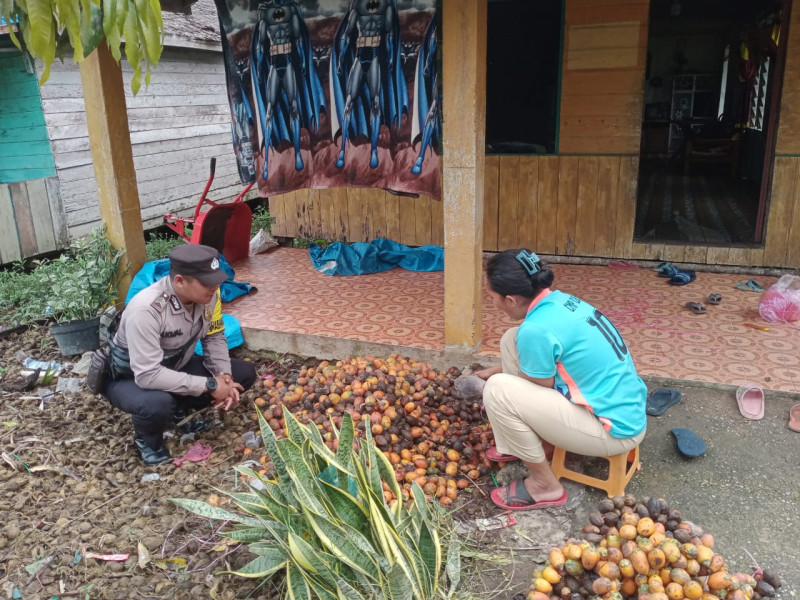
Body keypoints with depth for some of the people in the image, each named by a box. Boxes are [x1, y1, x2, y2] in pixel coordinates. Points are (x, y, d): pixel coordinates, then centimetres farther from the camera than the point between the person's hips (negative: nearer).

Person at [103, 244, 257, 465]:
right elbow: (148, 375, -39)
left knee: (244, 373, -6)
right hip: (128, 378, -6)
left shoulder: (208, 294, -19)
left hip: (173, 366, 6)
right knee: (158, 403, -40)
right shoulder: (146, 309, -37)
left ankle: (179, 412, 12)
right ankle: (147, 440, -2)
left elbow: (214, 337, -4)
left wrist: (224, 376, -21)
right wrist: (209, 385, -36)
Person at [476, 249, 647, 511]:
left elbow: (539, 393, -12)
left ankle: (545, 485, 0)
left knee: (498, 391, -19)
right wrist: (493, 371, 31)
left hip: (613, 429, -9)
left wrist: (494, 384, 6)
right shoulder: (558, 300, 1)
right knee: (512, 340, 7)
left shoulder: (537, 329, -27)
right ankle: (523, 442, 20)